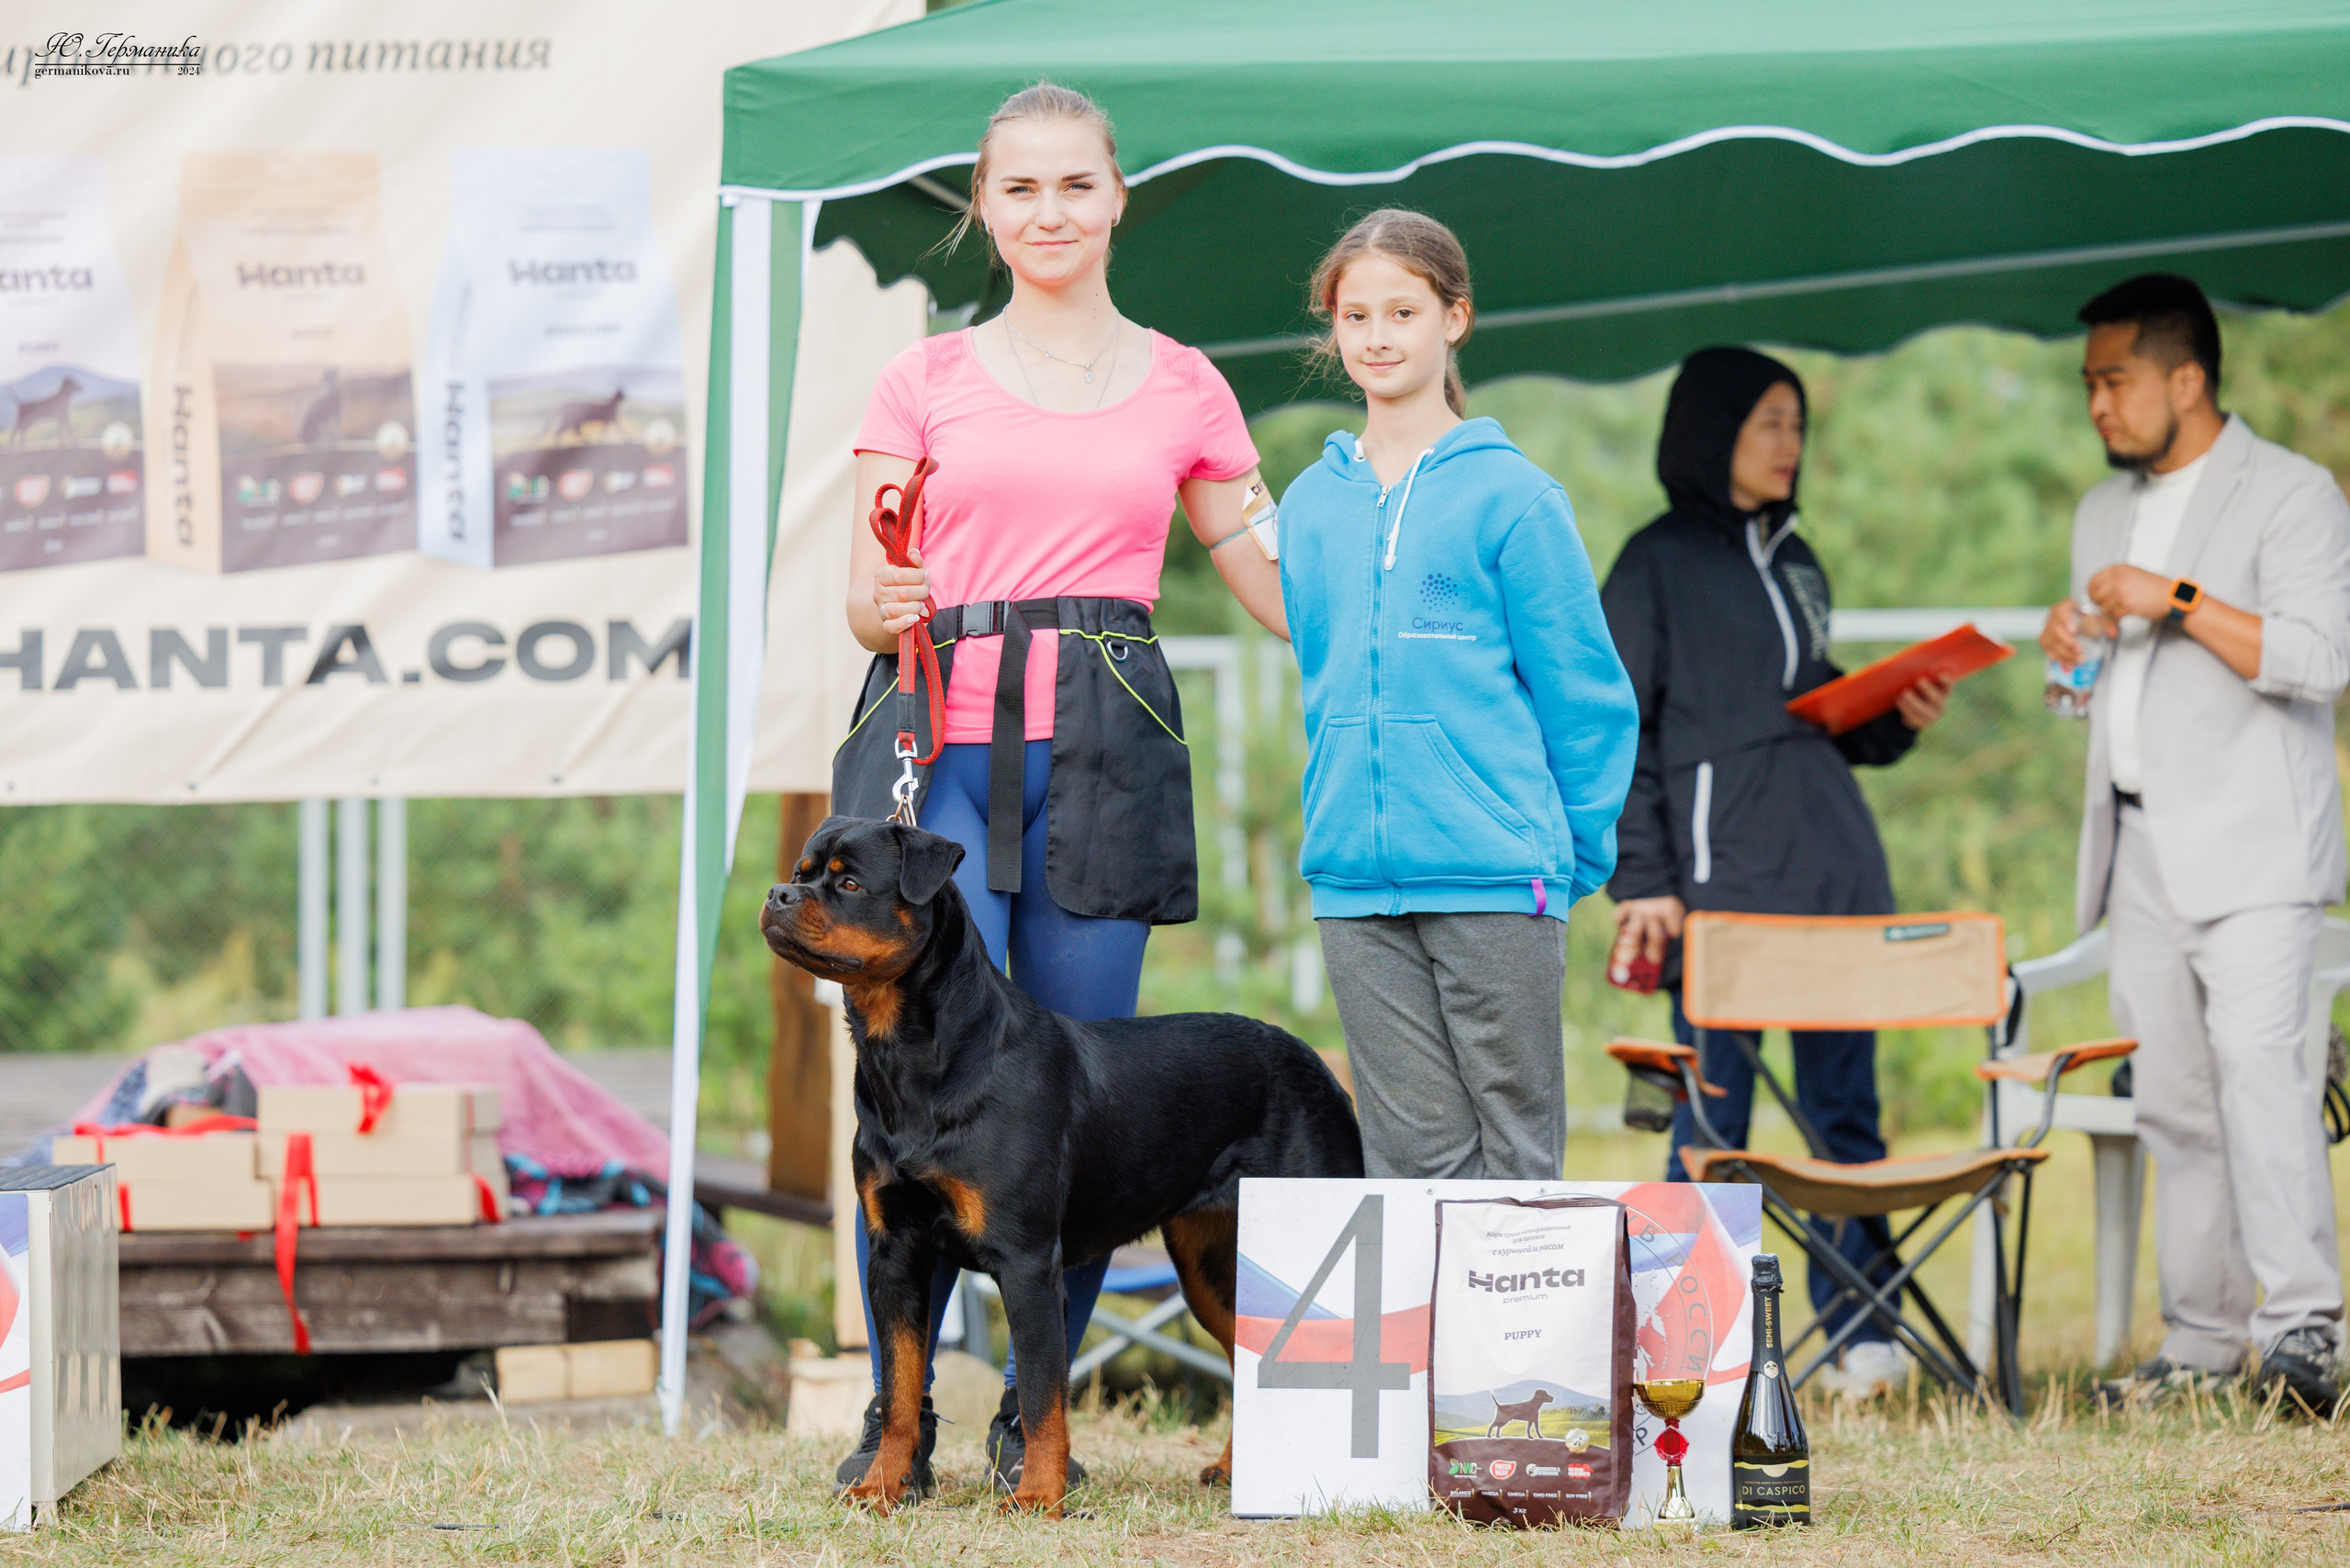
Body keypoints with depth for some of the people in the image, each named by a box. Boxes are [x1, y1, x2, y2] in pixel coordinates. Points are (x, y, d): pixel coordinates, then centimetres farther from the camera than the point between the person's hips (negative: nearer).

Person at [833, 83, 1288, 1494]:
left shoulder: (1182, 389, 13)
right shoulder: (926, 381, 12)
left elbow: (1278, 583, 17)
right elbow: (868, 597, 10)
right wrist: (886, 609, -13)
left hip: (1104, 754, 1)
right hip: (945, 741, -1)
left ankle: (1038, 1410, 10)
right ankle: (898, 1409, -2)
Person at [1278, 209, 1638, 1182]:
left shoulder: (1512, 498, -3)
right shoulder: (1311, 506, 11)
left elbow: (1583, 691, -1)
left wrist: (1575, 854, -2)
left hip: (1496, 879, -4)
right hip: (1355, 875, 4)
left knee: (1516, 1150, 0)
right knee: (1410, 1149, 4)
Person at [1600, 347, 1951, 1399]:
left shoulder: (1796, 562, 19)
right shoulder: (1658, 564, 1)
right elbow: (1614, 736, -3)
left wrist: (1897, 722, 5)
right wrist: (1642, 881, -10)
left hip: (1837, 869, 6)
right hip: (1720, 874, -6)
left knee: (1845, 1111, 5)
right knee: (1714, 1118, -5)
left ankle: (1859, 1335, 8)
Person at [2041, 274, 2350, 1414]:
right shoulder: (2103, 514, 21)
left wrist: (2181, 602, -18)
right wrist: (2071, 652, 7)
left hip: (2251, 845, -7)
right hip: (2141, 847, 7)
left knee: (2257, 1062, -20)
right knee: (2171, 1098, 4)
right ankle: (2202, 1332, 7)